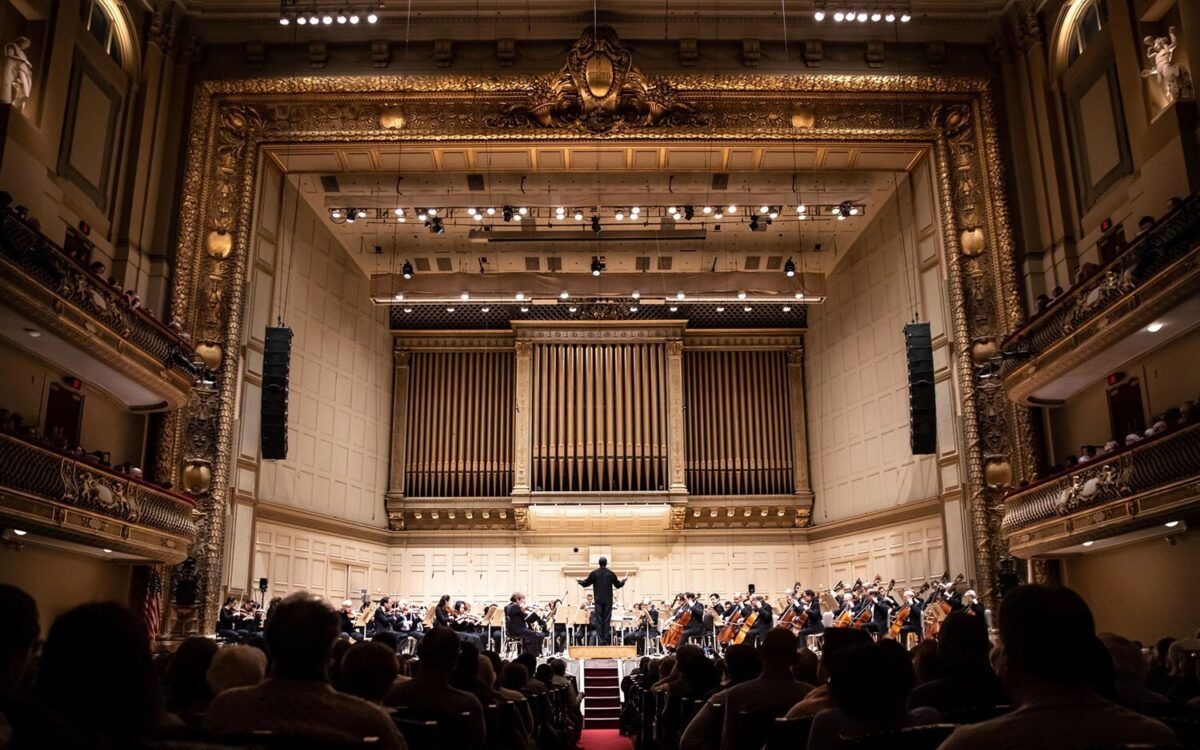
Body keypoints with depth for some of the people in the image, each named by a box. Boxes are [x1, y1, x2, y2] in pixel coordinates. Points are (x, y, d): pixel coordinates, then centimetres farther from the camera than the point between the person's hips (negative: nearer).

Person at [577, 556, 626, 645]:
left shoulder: (594, 573, -3)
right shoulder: (611, 574, -1)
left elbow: (586, 583, 4)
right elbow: (618, 585, 7)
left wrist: (580, 581, 25)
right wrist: (623, 581, 27)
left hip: (598, 600, 0)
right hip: (608, 600, 0)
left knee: (599, 619, 3)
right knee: (607, 619, 3)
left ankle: (601, 640, -1)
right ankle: (606, 640, -1)